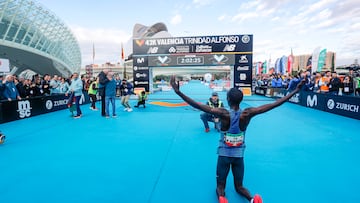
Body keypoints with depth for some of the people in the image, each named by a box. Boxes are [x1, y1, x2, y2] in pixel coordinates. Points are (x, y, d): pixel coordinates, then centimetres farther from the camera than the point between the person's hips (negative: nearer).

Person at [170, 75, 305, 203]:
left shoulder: (224, 114, -23)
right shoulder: (247, 114, -17)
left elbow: (198, 106, -32)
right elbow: (274, 104, -14)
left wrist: (178, 91, -34)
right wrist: (295, 91, -6)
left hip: (224, 155, -2)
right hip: (239, 155, 2)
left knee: (220, 186, 14)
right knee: (239, 186, 20)